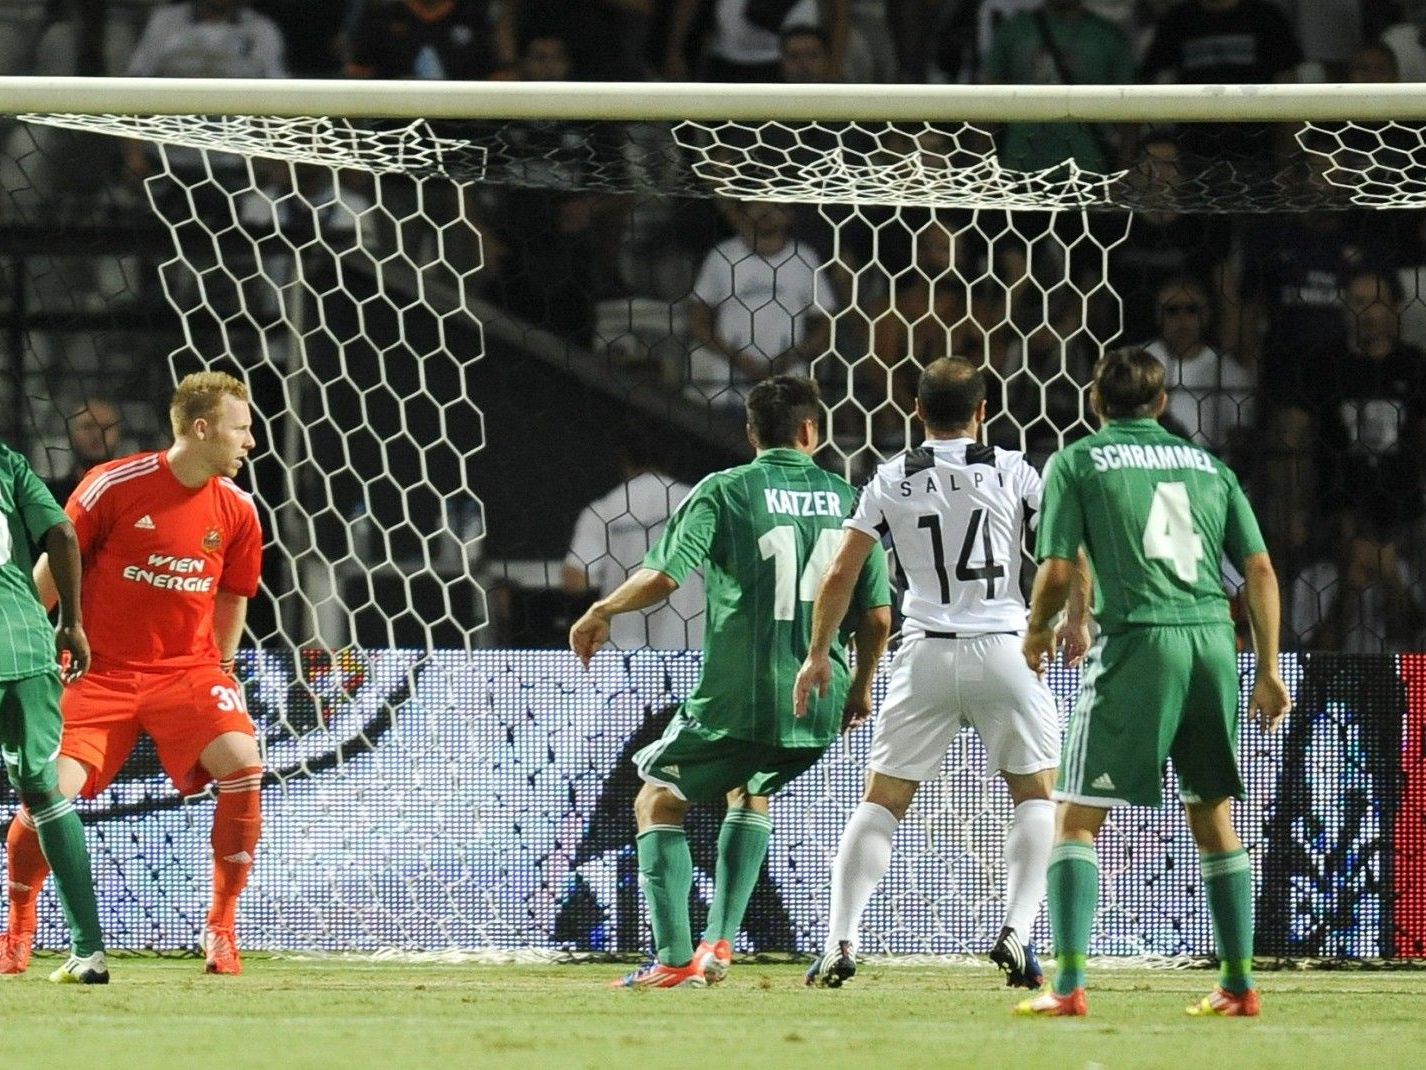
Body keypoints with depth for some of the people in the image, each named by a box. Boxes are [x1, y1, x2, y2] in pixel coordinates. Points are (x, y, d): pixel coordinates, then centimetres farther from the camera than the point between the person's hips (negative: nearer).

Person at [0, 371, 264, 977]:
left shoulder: (237, 511, 0)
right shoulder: (114, 485, -11)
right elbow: (54, 568, -1)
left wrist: (221, 670, 17)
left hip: (187, 669, 2)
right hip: (101, 671, -2)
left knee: (242, 763, -23)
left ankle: (222, 928, -9)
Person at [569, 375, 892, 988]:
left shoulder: (725, 491, -3)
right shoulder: (848, 500, 7)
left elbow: (664, 576, -12)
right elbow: (878, 617, 5)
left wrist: (602, 611, 6)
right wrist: (861, 685, 22)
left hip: (737, 700, -5)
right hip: (819, 705, 5)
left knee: (658, 802, 11)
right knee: (751, 793, 32)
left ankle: (676, 958, -4)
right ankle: (719, 943, 22)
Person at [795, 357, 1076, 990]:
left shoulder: (891, 481, 5)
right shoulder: (1012, 472, 2)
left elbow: (842, 573, 3)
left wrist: (818, 654, 12)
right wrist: (1077, 626, 16)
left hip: (925, 654, 1)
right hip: (1001, 651, -1)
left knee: (883, 800, 7)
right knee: (1036, 793, 12)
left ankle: (840, 942, -4)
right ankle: (1016, 932, -5)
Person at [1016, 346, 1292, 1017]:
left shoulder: (1077, 462, 5)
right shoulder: (1207, 465, 16)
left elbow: (1058, 569, -2)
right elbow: (1260, 569, 11)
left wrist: (1036, 633, 17)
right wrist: (1268, 671, 15)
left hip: (1137, 642, -4)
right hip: (1214, 640, 4)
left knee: (1077, 818, -1)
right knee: (1214, 818, 17)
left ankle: (1069, 984, -12)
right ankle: (1238, 984, 18)